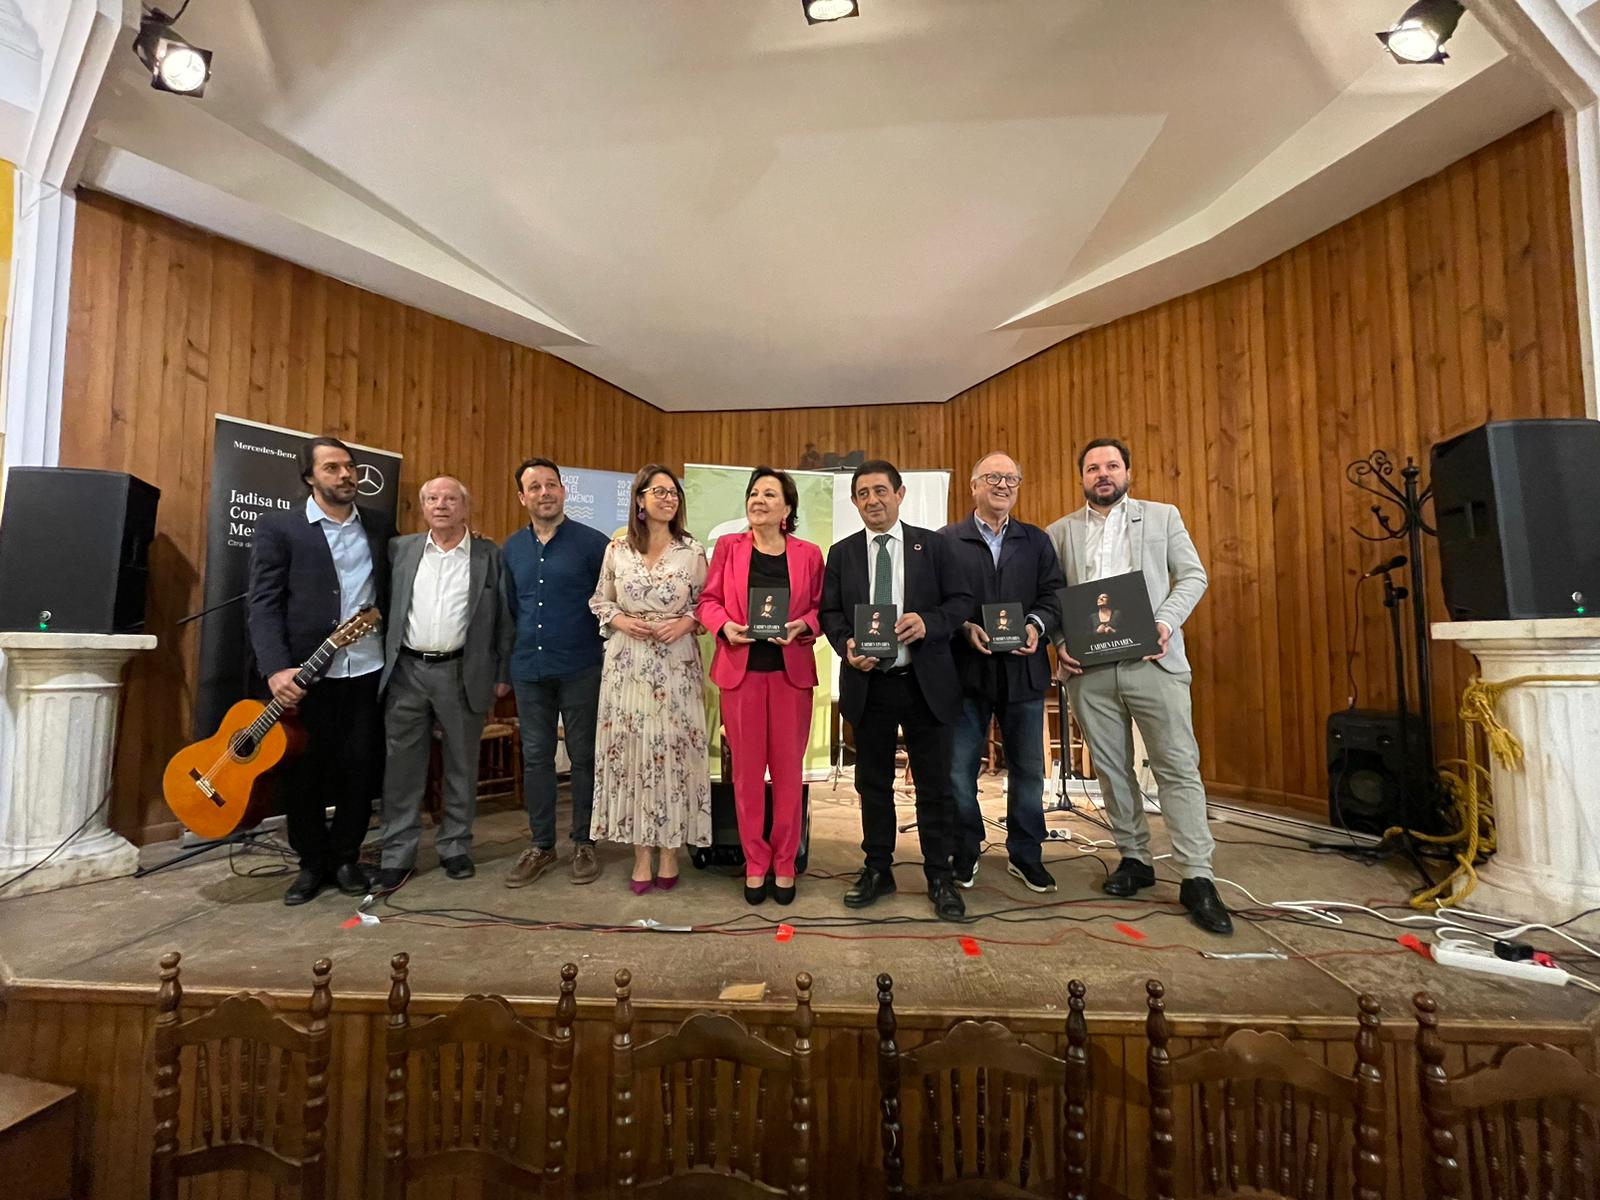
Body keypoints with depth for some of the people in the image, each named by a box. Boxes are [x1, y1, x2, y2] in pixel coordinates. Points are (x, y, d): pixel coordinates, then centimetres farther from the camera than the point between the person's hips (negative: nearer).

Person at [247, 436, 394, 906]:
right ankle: (313, 862, 26)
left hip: (367, 671, 2)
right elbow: (262, 604, -6)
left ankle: (346, 857, 26)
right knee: (302, 772, 8)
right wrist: (276, 668, -18)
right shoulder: (278, 528, 0)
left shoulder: (380, 525, 9)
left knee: (360, 769, 8)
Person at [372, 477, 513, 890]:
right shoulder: (399, 549, 7)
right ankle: (397, 855, 20)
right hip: (406, 670, 2)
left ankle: (455, 847, 24)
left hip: (463, 673, -1)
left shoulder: (490, 555, 1)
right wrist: (384, 663, 3)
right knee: (402, 766, 8)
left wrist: (503, 673, -1)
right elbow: (385, 607, 8)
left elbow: (504, 617, 1)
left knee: (461, 766, 9)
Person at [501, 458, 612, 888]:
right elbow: (507, 609, 13)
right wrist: (503, 667, 11)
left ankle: (584, 843, 20)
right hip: (529, 670, 4)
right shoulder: (511, 549, 9)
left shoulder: (593, 543, -5)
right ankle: (541, 845, 24)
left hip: (580, 669, -4)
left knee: (583, 756, 6)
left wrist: (608, 651, -5)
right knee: (535, 757, 11)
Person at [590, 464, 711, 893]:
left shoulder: (692, 551, 2)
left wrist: (687, 622, -11)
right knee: (631, 752, 3)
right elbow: (599, 601, 12)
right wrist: (619, 620, -6)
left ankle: (669, 852, 15)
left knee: (673, 752, 1)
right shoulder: (617, 549, 5)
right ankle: (642, 855, 15)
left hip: (676, 665, -1)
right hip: (628, 664, 1)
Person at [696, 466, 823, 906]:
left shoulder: (809, 554, 4)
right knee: (746, 770, 7)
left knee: (788, 770, 7)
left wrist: (801, 627, -14)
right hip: (740, 670, 0)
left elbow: (821, 609, 6)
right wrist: (725, 625, -13)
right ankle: (755, 865, 21)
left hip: (791, 671, 0)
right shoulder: (728, 546, 4)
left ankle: (784, 864, 22)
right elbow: (708, 601, 6)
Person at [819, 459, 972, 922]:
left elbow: (961, 600, 1)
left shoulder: (932, 545, 3)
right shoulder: (841, 553, 8)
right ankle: (877, 870, 28)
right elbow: (829, 612, 7)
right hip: (868, 683, 2)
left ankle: (939, 877, 22)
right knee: (873, 782, 13)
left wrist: (928, 622, -18)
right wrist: (846, 645, -12)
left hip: (926, 682, -1)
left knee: (934, 783, 7)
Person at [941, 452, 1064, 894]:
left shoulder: (1037, 540, 12)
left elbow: (1054, 593, 4)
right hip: (966, 669, -2)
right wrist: (965, 627, -18)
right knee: (959, 770, 7)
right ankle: (965, 850, 25)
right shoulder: (946, 540, 3)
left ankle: (1025, 853, 28)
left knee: (1028, 769, 12)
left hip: (1023, 670, 3)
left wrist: (1037, 625, -14)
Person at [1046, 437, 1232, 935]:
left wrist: (1166, 621, -11)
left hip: (1153, 661, -1)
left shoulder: (1163, 516, 11)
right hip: (1088, 667, 2)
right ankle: (1134, 859, 22)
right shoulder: (1060, 531, 12)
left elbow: (1193, 576, 6)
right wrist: (1059, 641, -7)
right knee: (1111, 769, 8)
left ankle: (1196, 878, 4)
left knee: (1178, 767, -3)